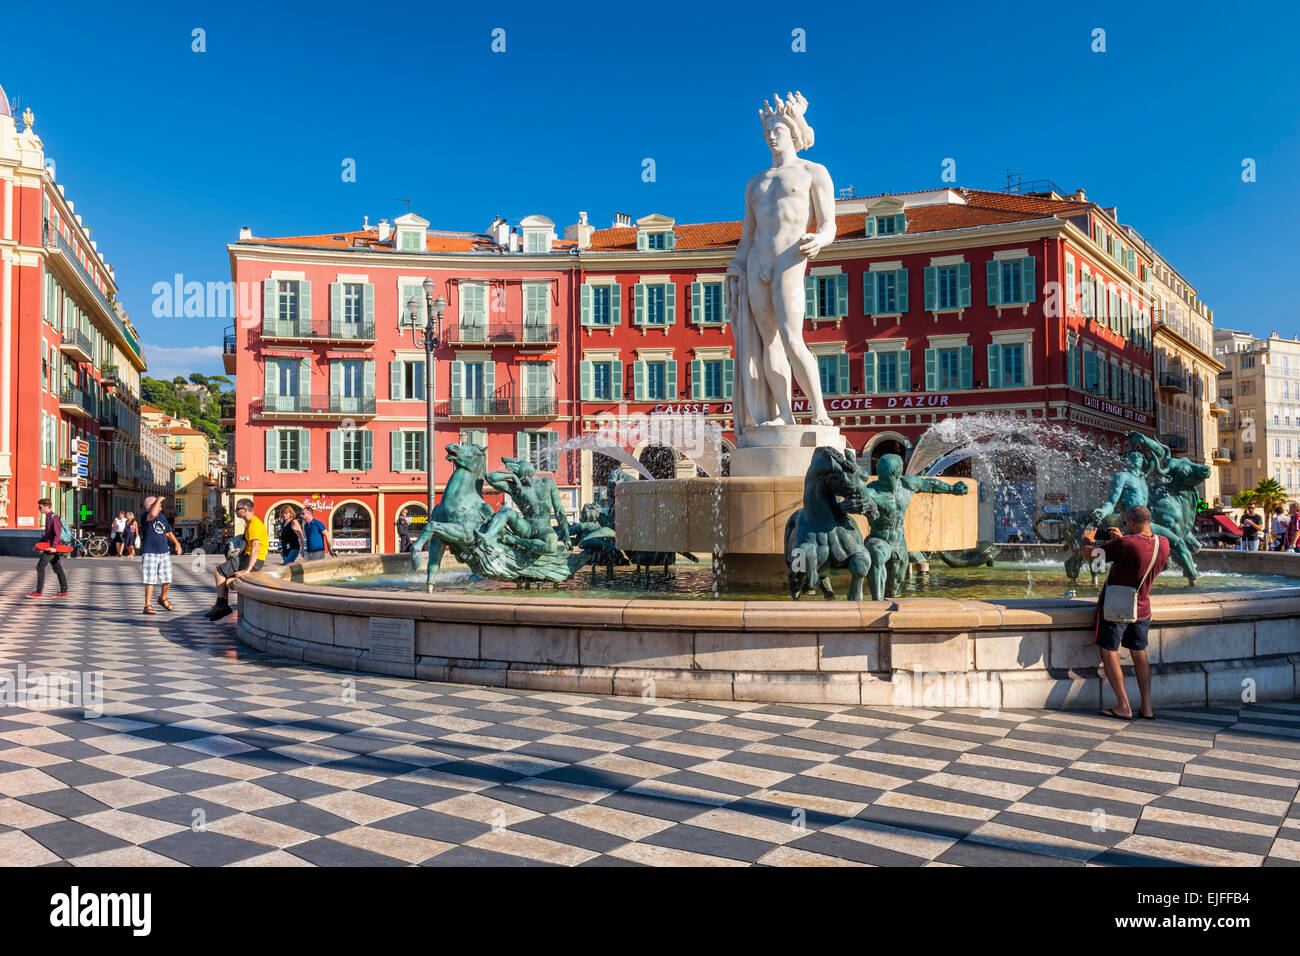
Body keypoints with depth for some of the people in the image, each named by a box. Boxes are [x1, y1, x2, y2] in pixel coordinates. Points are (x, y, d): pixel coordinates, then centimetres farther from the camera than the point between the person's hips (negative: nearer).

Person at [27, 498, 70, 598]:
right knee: (57, 568, 9)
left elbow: (57, 533, -22)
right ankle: (63, 591, 11)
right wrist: (39, 543, 24)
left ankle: (39, 591, -6)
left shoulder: (54, 517, -13)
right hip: (50, 547, 10)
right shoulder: (48, 517, 18)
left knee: (40, 567, -8)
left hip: (53, 548, -10)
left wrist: (53, 546, -30)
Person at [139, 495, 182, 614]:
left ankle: (163, 598, 36)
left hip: (164, 552, 6)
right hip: (150, 553, -6)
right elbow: (153, 514, -34)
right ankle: (147, 606, 5)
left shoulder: (163, 517, 13)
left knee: (168, 580, 11)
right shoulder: (146, 516, -9)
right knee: (150, 581, -5)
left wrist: (176, 543, 12)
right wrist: (158, 500, -21)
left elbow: (168, 532, 25)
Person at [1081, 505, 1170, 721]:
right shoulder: (1163, 544, -5)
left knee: (1109, 654, 5)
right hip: (1141, 609, 6)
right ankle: (1147, 707, 17)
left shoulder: (1125, 544, -26)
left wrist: (1087, 539, 2)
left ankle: (1124, 707, 3)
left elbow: (1088, 553, -19)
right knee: (1139, 654, 17)